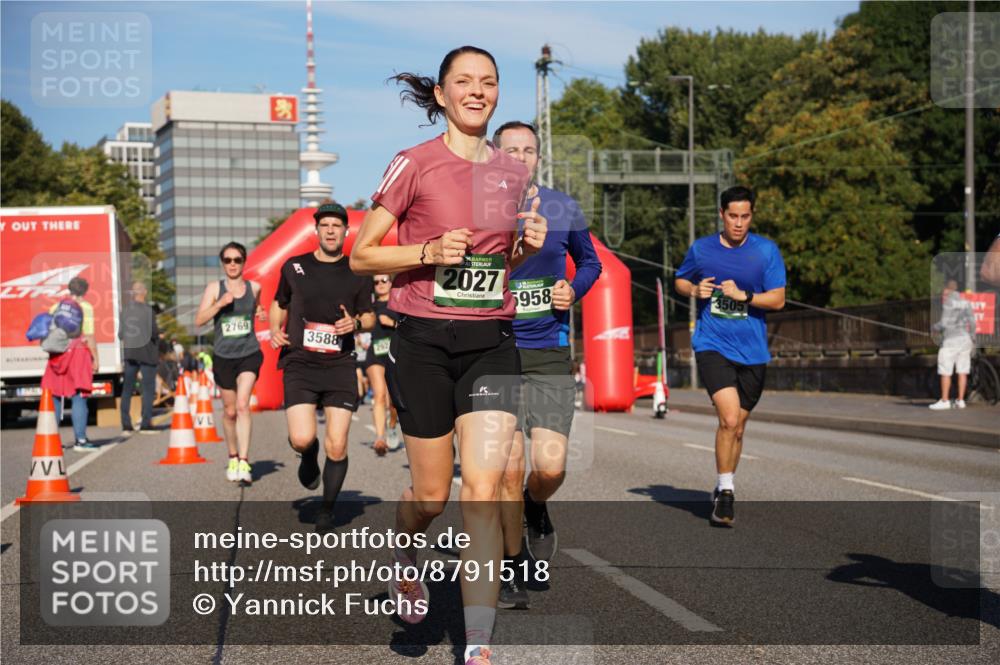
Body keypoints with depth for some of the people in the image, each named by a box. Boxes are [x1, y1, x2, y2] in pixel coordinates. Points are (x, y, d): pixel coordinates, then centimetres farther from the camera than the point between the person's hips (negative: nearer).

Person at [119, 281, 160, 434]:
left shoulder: (125, 310, 2)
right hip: (146, 353, -5)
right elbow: (154, 333, -15)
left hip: (130, 353, 5)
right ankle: (146, 424, -2)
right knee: (148, 389, 2)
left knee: (127, 389, 9)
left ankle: (126, 426, 9)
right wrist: (158, 335, 7)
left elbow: (121, 334, 5)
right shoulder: (148, 310, -12)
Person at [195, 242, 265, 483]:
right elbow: (199, 320, -9)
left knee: (243, 405, -18)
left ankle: (244, 463, -22)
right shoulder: (214, 288, -1)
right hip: (223, 356, 1)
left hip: (249, 354, -1)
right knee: (230, 411, 11)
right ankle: (233, 457, 32)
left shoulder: (254, 287, 4)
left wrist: (259, 313, 4)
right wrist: (220, 303, -22)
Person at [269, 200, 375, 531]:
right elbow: (279, 305, 21)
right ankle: (309, 456, 21)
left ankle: (327, 510, 16)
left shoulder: (357, 273, 6)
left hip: (340, 366, 0)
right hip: (300, 364, 0)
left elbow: (369, 316, 16)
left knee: (337, 446, -5)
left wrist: (355, 323, -6)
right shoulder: (294, 267, 7)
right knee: (302, 439, -18)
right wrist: (275, 330, 1)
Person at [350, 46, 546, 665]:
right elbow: (361, 255, -1)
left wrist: (527, 246, 1)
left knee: (483, 490, -9)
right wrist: (429, 253, -16)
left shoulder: (514, 171, 9)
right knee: (433, 492, 7)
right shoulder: (415, 163, -4)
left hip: (492, 342, 2)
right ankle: (405, 553, 43)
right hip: (424, 341, -2)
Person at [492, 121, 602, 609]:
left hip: (550, 353, 1)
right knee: (509, 469, -4)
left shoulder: (564, 210, 5)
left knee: (549, 467, -12)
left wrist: (574, 289, 0)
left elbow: (590, 262, 20)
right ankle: (512, 570, 15)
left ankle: (536, 509, 26)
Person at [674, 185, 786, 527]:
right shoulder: (701, 249, 4)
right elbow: (680, 281, 20)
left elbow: (778, 299, -3)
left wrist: (743, 295, -17)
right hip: (712, 345, -2)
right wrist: (695, 290, -2)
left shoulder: (767, 251, 1)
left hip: (752, 351, 2)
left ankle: (725, 488, 32)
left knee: (737, 426, 12)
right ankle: (725, 491, -8)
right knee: (729, 417, -20)